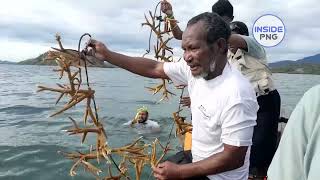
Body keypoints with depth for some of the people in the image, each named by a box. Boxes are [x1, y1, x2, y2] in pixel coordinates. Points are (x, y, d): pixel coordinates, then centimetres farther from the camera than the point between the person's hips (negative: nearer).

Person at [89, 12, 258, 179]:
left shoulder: (237, 95, -31)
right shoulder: (197, 68, -9)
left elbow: (234, 159, -26)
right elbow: (154, 68, 0)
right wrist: (107, 55, 0)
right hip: (196, 159, 6)